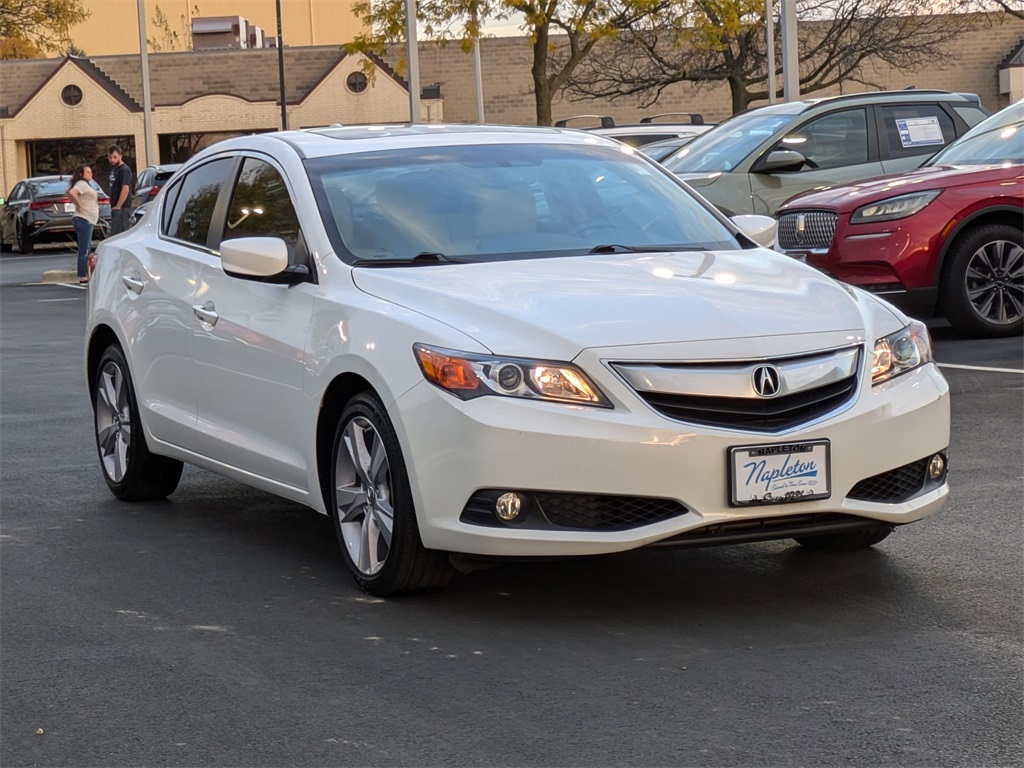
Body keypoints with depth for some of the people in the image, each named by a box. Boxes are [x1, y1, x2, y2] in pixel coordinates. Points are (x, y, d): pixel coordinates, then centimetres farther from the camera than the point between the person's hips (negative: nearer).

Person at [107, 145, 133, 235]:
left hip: (122, 208, -10)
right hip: (116, 208, 10)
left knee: (119, 235, -12)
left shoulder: (124, 170, -14)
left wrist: (118, 206, -19)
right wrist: (113, 206, 15)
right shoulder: (113, 169, 15)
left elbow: (125, 190, -21)